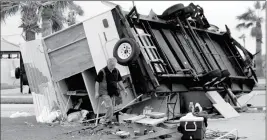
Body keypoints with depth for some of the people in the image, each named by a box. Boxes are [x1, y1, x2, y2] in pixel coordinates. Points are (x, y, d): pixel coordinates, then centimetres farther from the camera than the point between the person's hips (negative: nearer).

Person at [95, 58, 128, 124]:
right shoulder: (102, 72, -13)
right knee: (109, 106, -16)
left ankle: (108, 121, 25)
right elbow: (97, 82, -10)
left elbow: (119, 81, 15)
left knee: (112, 107, 11)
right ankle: (108, 121, -4)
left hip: (112, 92, 6)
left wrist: (124, 90, 16)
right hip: (105, 92, -6)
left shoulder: (116, 71, 4)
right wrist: (96, 92, -13)